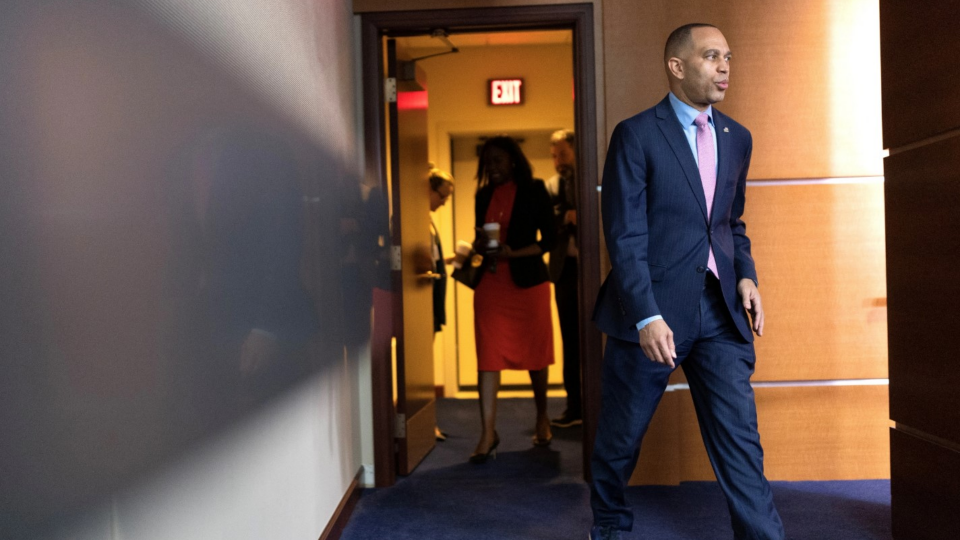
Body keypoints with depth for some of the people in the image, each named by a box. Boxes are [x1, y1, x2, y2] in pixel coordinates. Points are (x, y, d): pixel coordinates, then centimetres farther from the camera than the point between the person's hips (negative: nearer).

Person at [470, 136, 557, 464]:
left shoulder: (534, 191, -1)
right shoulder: (484, 195, 11)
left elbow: (549, 239, -5)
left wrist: (513, 253, -17)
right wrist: (480, 246, -5)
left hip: (528, 283, -3)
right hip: (490, 284, 3)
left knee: (535, 353, 8)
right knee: (488, 356, -5)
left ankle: (542, 418, 30)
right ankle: (488, 433, -3)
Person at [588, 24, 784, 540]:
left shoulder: (737, 138, 12)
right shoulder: (636, 135, -6)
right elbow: (625, 236, -12)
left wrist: (745, 274, 4)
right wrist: (646, 316, -19)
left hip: (720, 309, 4)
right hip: (652, 308, -4)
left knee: (739, 436, 1)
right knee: (621, 436, 12)